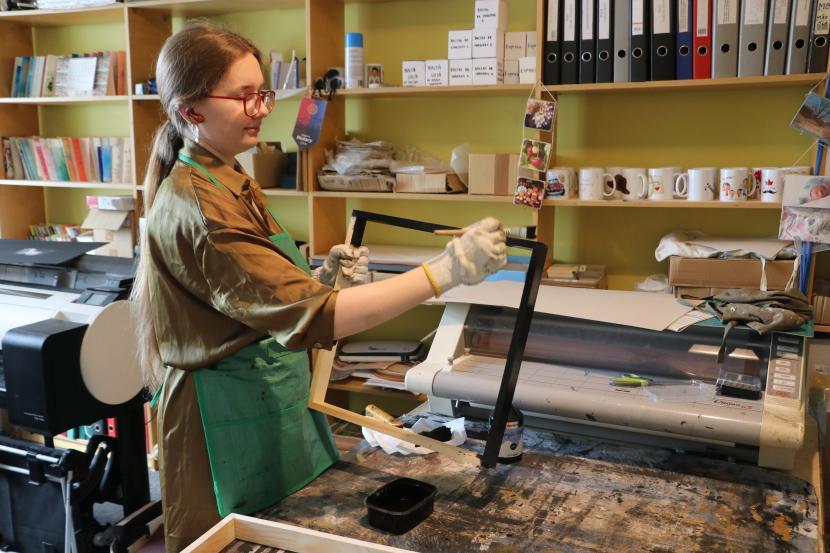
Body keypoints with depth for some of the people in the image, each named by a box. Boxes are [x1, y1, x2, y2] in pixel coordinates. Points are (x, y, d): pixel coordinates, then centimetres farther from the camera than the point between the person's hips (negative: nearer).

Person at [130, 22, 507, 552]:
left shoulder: (235, 184, 7)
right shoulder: (196, 207, -23)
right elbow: (313, 317, -31)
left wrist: (322, 277, -4)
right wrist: (445, 270, -33)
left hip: (275, 404, 9)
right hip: (231, 421, -9)